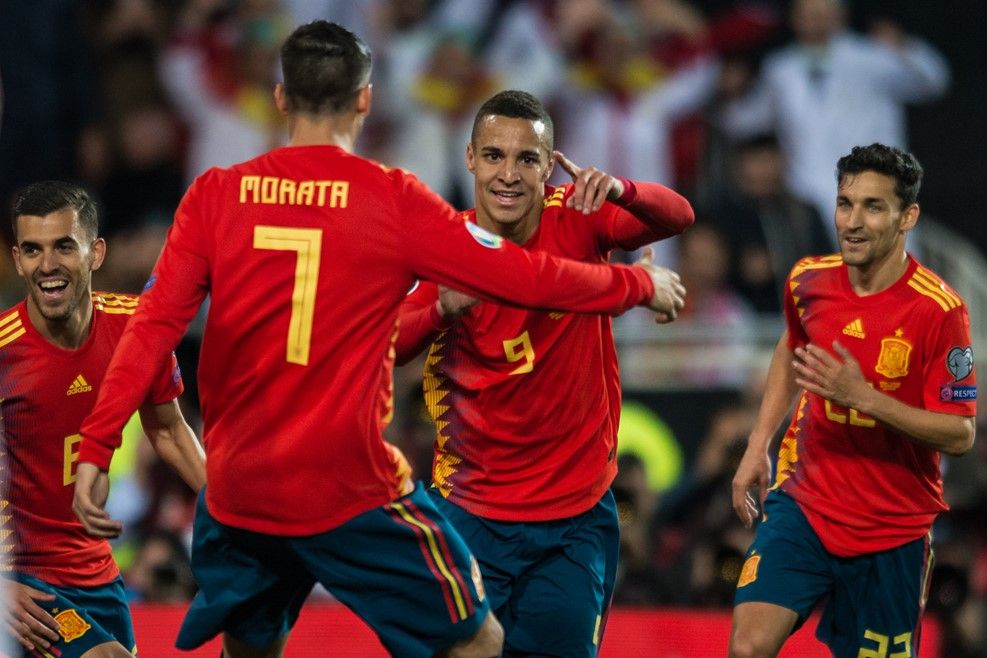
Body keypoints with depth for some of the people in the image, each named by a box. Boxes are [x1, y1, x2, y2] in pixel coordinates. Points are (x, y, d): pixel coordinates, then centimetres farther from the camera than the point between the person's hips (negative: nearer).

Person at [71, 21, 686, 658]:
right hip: (350, 496, -4)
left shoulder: (215, 194, 1)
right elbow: (530, 279, -2)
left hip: (237, 490, 4)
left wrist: (96, 448, -7)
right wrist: (642, 284, 13)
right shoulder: (394, 198, -6)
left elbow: (154, 325, -7)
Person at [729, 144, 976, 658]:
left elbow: (960, 435, -17)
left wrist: (862, 396, -28)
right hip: (803, 501, 3)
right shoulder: (809, 281, -2)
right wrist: (757, 446, 14)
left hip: (892, 529, -3)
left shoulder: (938, 310, -17)